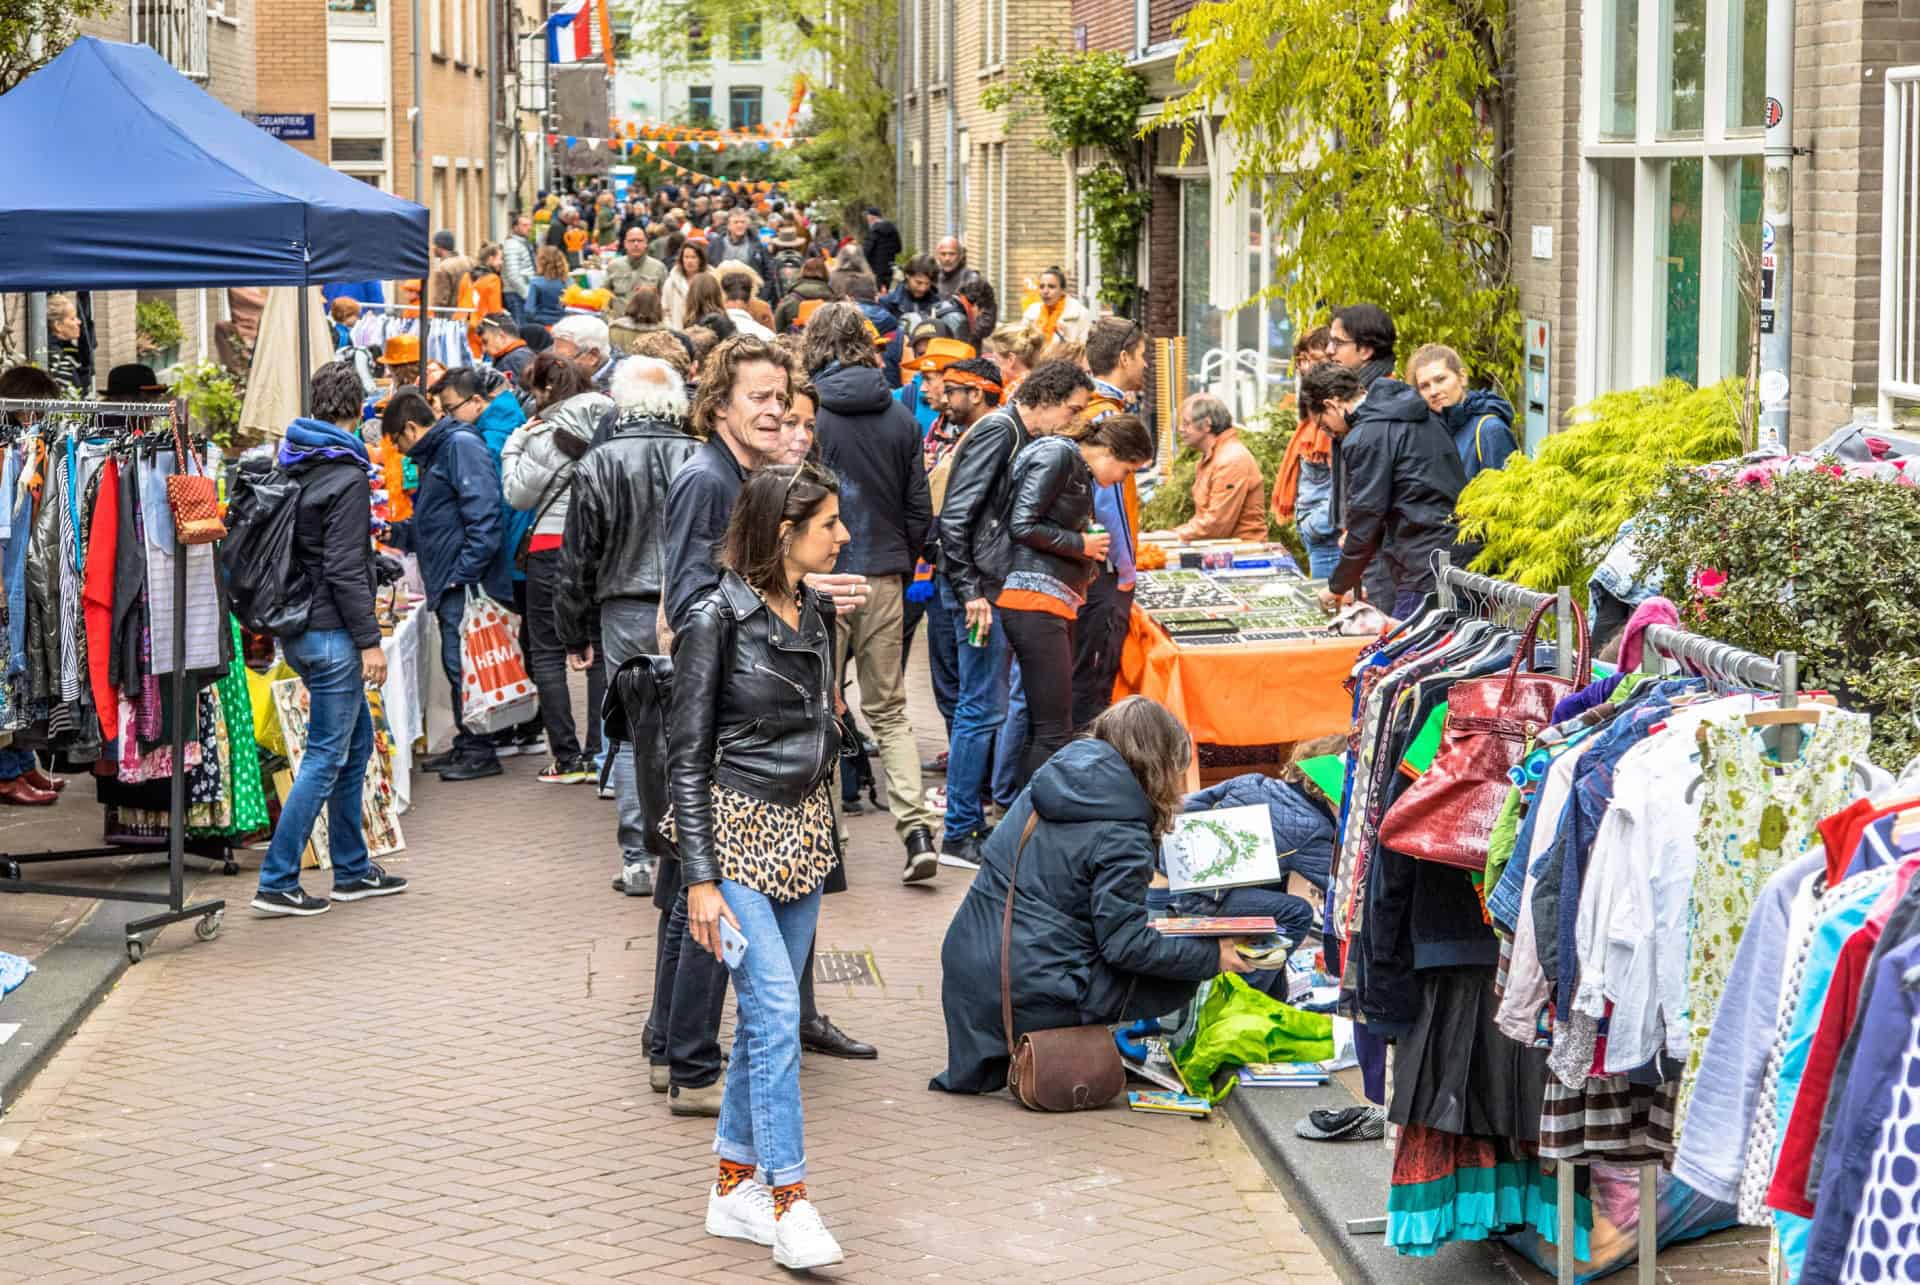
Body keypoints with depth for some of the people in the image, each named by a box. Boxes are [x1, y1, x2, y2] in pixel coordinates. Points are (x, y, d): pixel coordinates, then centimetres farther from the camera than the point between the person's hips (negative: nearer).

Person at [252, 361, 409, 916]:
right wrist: (369, 640, -15)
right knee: (326, 756, -4)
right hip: (330, 634, -9)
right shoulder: (347, 478, -16)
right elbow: (344, 569, -19)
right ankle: (277, 882, -5)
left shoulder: (291, 467, 9)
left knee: (356, 740, 19)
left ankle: (352, 870, 25)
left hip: (296, 627, 9)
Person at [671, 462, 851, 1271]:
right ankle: (789, 1201, -9)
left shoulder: (816, 614, 8)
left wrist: (823, 836, 18)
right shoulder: (716, 620, -13)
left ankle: (733, 1188, 17)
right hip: (736, 830, -7)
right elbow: (686, 757, -12)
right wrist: (699, 879, -16)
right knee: (775, 1009, -13)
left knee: (767, 1013, 9)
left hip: (803, 829, 7)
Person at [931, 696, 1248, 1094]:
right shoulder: (1121, 836, -14)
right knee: (1182, 979, 2)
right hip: (1029, 996, -8)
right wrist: (1212, 957, -5)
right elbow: (1125, 944, -15)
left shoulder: (1045, 787, 11)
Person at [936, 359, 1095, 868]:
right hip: (979, 587, -10)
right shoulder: (999, 430, -13)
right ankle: (959, 834, -3)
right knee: (984, 708, -8)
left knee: (984, 706, 13)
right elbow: (956, 515, -20)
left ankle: (970, 821, 19)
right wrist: (970, 592, -22)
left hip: (998, 587, 10)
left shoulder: (1023, 438, 16)